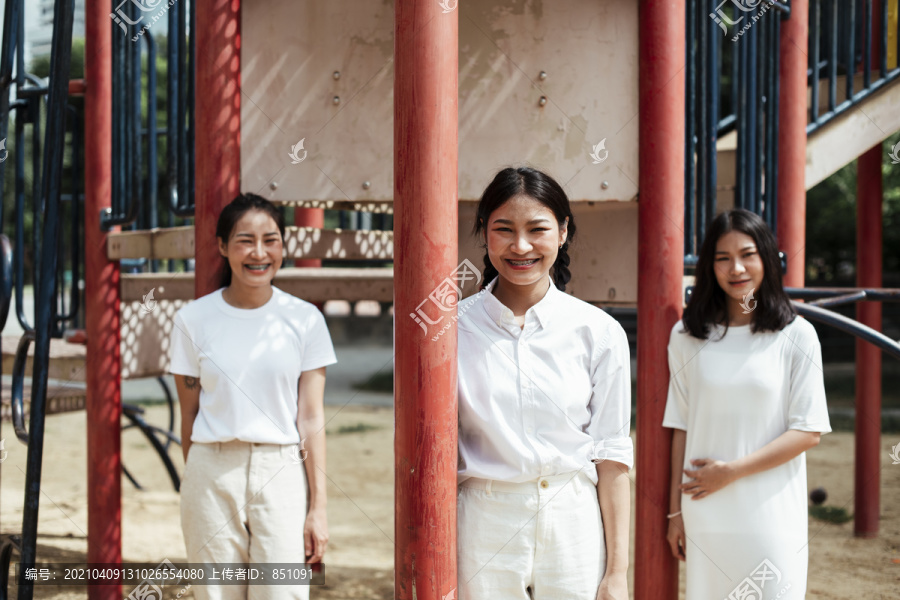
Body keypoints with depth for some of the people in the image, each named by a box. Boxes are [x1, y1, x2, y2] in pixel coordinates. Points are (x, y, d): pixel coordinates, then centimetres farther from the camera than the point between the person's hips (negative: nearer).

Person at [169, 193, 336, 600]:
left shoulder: (304, 319, 2)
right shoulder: (193, 319, 2)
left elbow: (311, 419, 0)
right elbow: (189, 417, 8)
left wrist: (318, 506, -4)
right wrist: (197, 486, 10)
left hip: (281, 474, 0)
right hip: (212, 474, 1)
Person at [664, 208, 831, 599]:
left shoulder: (796, 336, -2)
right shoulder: (687, 336, 5)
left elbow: (808, 432, -4)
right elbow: (682, 427, 8)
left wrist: (731, 471, -10)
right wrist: (676, 510, 6)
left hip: (772, 516, -2)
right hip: (706, 518, 2)